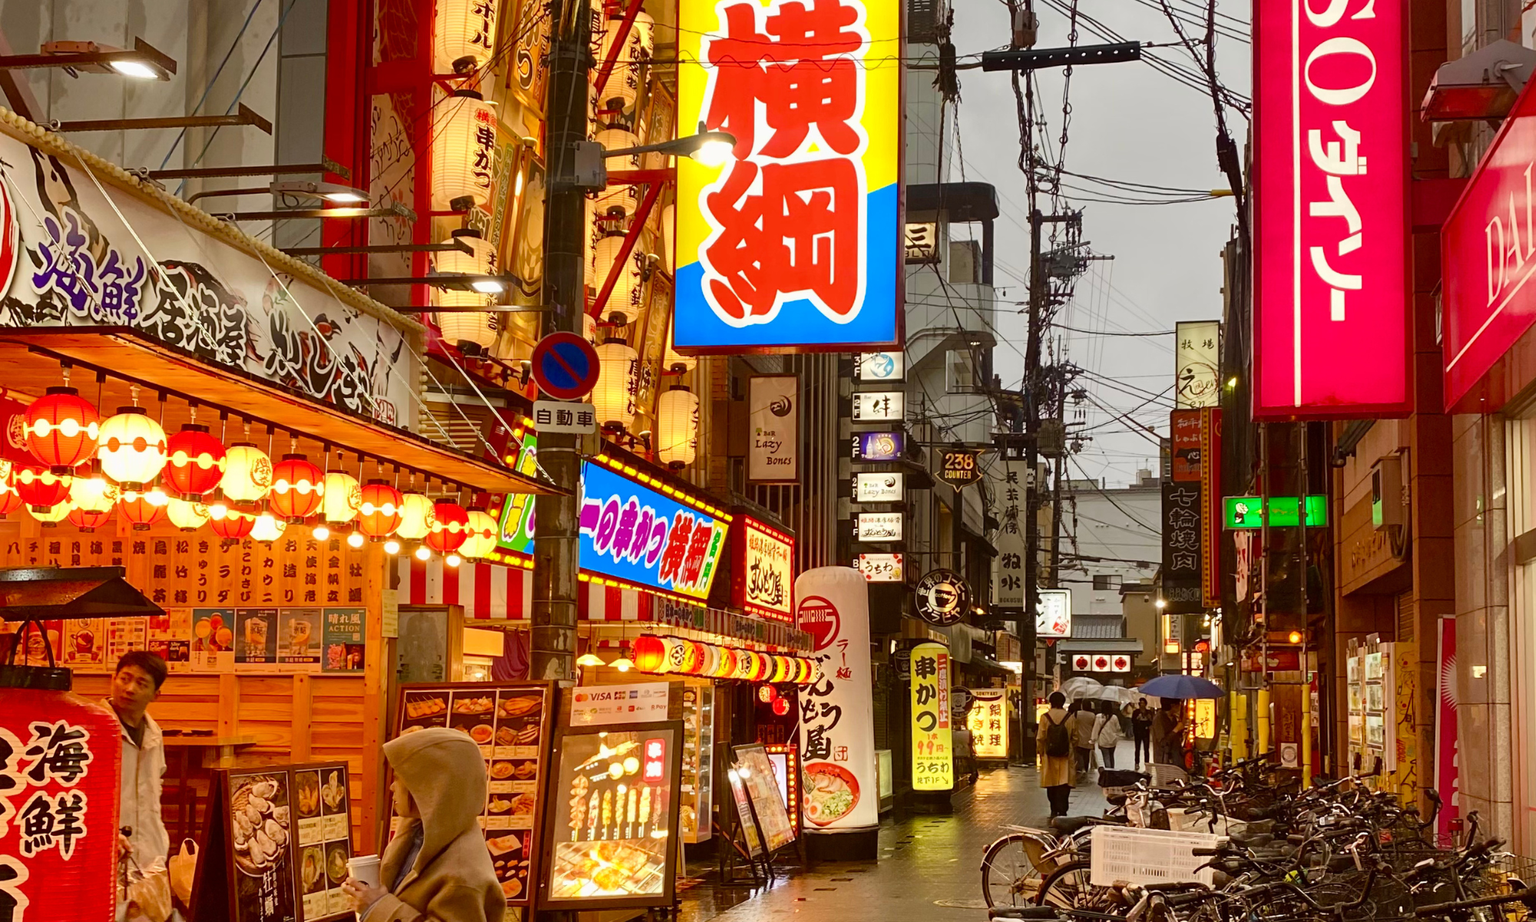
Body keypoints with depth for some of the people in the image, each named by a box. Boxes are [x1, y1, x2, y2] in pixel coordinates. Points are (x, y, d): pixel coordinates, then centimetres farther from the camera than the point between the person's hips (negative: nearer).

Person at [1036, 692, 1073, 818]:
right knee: (1064, 786, 0)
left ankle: (1054, 811, 21)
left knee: (1051, 785, 13)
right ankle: (1062, 811, -9)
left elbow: (1040, 738, -4)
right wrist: (1072, 751, 14)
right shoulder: (1070, 718, -4)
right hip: (1066, 756, -1)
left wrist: (1040, 753, 9)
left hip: (1049, 756, 1)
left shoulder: (1045, 717, -5)